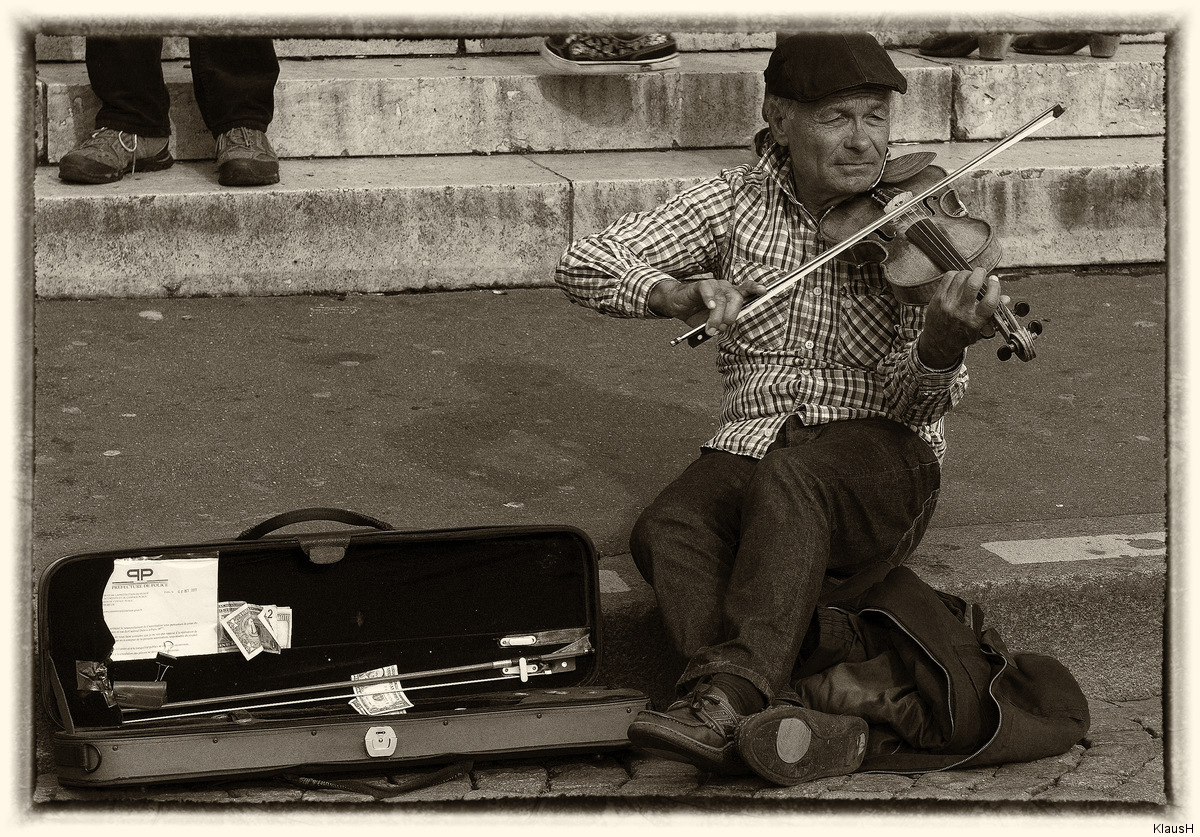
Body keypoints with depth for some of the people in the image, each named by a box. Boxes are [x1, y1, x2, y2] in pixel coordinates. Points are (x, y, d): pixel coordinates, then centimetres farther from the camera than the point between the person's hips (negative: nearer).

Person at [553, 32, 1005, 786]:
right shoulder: (739, 203, 6)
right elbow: (584, 268, 1)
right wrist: (675, 294, -19)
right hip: (751, 444, 3)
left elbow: (918, 401, -10)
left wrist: (944, 341, -34)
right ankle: (783, 718, -44)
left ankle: (728, 696, -47)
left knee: (786, 479, -36)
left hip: (878, 452, -3)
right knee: (665, 532, -29)